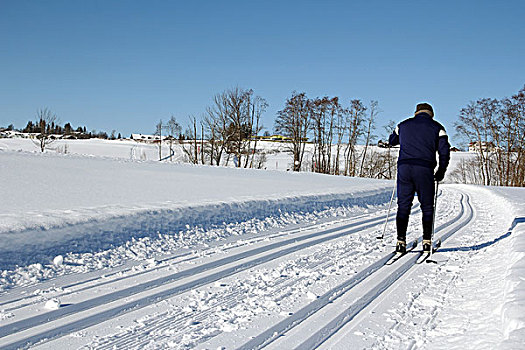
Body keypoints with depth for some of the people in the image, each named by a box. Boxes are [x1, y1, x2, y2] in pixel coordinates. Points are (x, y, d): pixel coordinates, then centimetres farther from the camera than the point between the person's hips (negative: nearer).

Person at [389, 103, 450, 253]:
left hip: (404, 167, 2)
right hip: (425, 169, -2)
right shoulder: (437, 127, 10)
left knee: (403, 206, 7)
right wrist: (441, 172, 13)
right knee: (427, 207, 10)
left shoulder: (403, 125, 17)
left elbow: (391, 141, 33)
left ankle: (401, 241, 0)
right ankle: (427, 241, 6)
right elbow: (444, 151, 3)